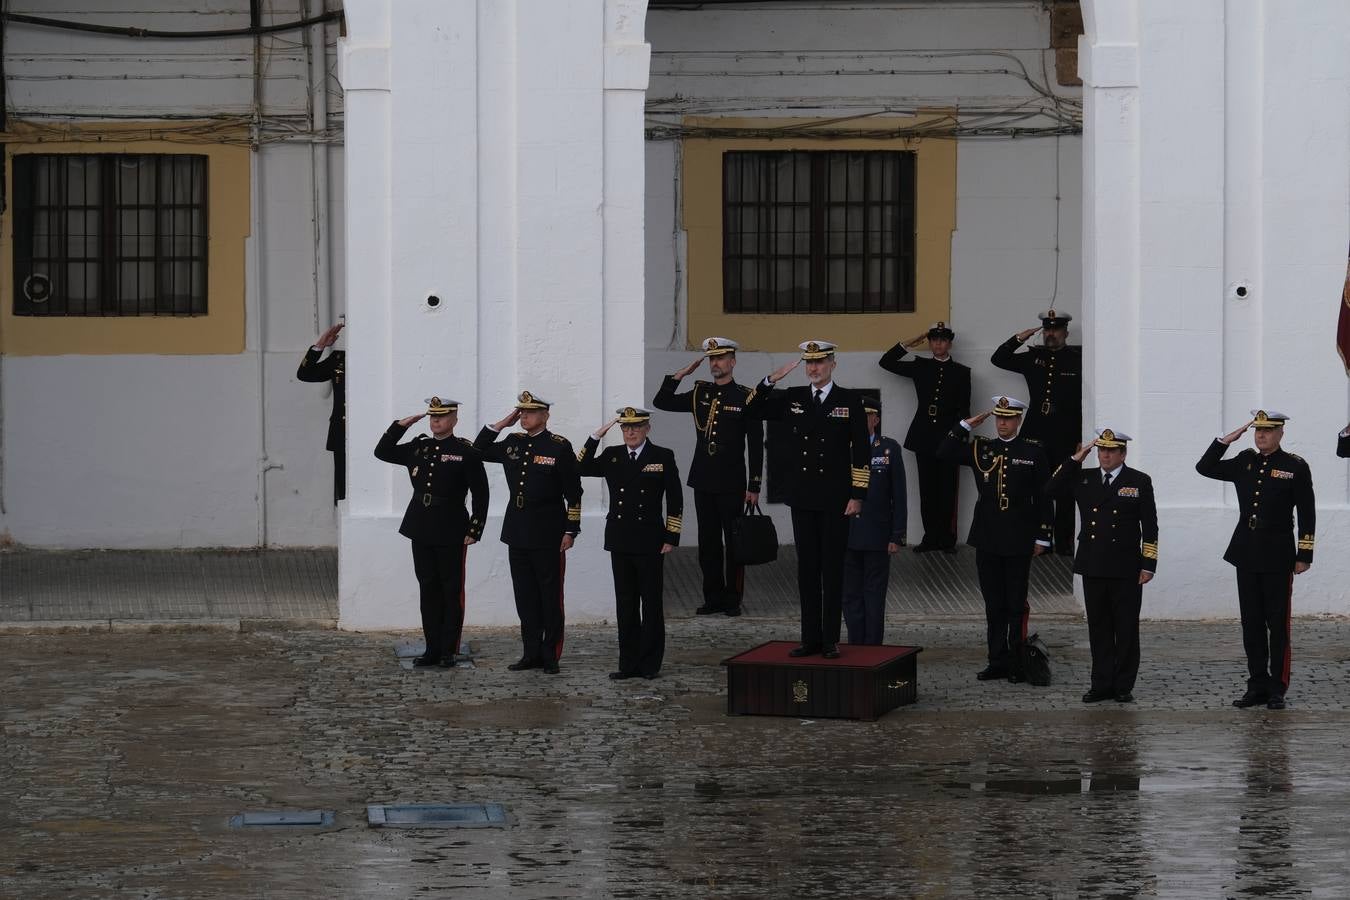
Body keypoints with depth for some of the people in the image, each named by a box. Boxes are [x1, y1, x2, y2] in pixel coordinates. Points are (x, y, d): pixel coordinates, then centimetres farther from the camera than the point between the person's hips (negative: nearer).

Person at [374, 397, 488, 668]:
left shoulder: (466, 452, -6)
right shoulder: (418, 447, 9)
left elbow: (480, 494, -5)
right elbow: (382, 452, 14)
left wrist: (474, 531, -9)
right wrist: (403, 424, 3)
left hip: (451, 533, -5)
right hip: (421, 531, 5)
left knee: (451, 591, 1)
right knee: (428, 589, 7)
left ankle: (449, 651, 6)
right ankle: (432, 649, 12)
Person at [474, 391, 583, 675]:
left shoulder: (560, 447, -7)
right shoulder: (513, 443, 9)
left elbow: (573, 492, -6)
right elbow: (478, 450, 18)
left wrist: (570, 530, -10)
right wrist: (501, 424, 6)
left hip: (548, 534, -6)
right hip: (518, 532, 6)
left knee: (550, 596, 1)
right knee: (525, 596, 8)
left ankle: (551, 656, 6)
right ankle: (531, 653, 14)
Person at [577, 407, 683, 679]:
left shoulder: (663, 457, -1)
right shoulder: (611, 456, 9)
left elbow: (675, 500, 0)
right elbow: (582, 468, -1)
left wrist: (671, 538, -6)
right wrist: (596, 437, -8)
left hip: (650, 542, -4)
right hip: (620, 542, 4)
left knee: (651, 603, 2)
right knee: (625, 603, 6)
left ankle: (650, 664, 7)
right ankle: (629, 663, 11)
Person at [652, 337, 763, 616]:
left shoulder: (746, 397, -4)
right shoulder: (700, 393, 10)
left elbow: (756, 445, -4)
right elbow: (662, 402, 10)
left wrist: (754, 486, -7)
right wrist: (681, 374, -1)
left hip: (731, 483, -4)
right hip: (703, 482, 4)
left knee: (733, 542, 1)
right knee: (708, 543, 7)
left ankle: (733, 600, 7)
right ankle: (713, 598, 13)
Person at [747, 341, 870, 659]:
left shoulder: (849, 401, -2)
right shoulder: (793, 398, 7)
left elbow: (861, 451, -3)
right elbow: (754, 409, 9)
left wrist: (857, 496, -9)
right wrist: (771, 381, -8)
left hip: (835, 498, -4)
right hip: (803, 497, 4)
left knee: (833, 569, 0)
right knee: (807, 568, 6)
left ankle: (831, 641, 4)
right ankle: (810, 638, 11)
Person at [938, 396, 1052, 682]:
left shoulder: (1033, 452, 0)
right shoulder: (981, 448, 8)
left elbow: (1043, 497, 0)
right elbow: (944, 452, 2)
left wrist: (1041, 537, -4)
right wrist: (967, 425, -4)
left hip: (1018, 540, -3)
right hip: (987, 540, 3)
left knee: (1016, 605, 0)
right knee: (994, 605, 7)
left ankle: (1018, 664, 5)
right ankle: (998, 661, 13)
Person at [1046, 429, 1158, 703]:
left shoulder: (1139, 482, 1)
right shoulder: (1084, 479, 10)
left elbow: (1150, 527, -1)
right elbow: (1050, 489, 2)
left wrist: (1149, 565, -8)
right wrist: (1075, 461, -1)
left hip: (1126, 569, -3)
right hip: (1093, 567, 3)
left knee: (1126, 628, 2)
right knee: (1099, 628, 7)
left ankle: (1124, 686, 9)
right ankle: (1102, 684, 12)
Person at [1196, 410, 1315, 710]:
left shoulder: (1295, 467, -4)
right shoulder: (1245, 463, 9)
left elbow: (1307, 514, -4)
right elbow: (1205, 467, 11)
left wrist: (1304, 555, -8)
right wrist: (1226, 440, 1)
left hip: (1278, 556, -5)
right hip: (1247, 554, 5)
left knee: (1278, 623, 0)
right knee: (1251, 623, 7)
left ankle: (1277, 690, 4)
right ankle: (1257, 686, 12)